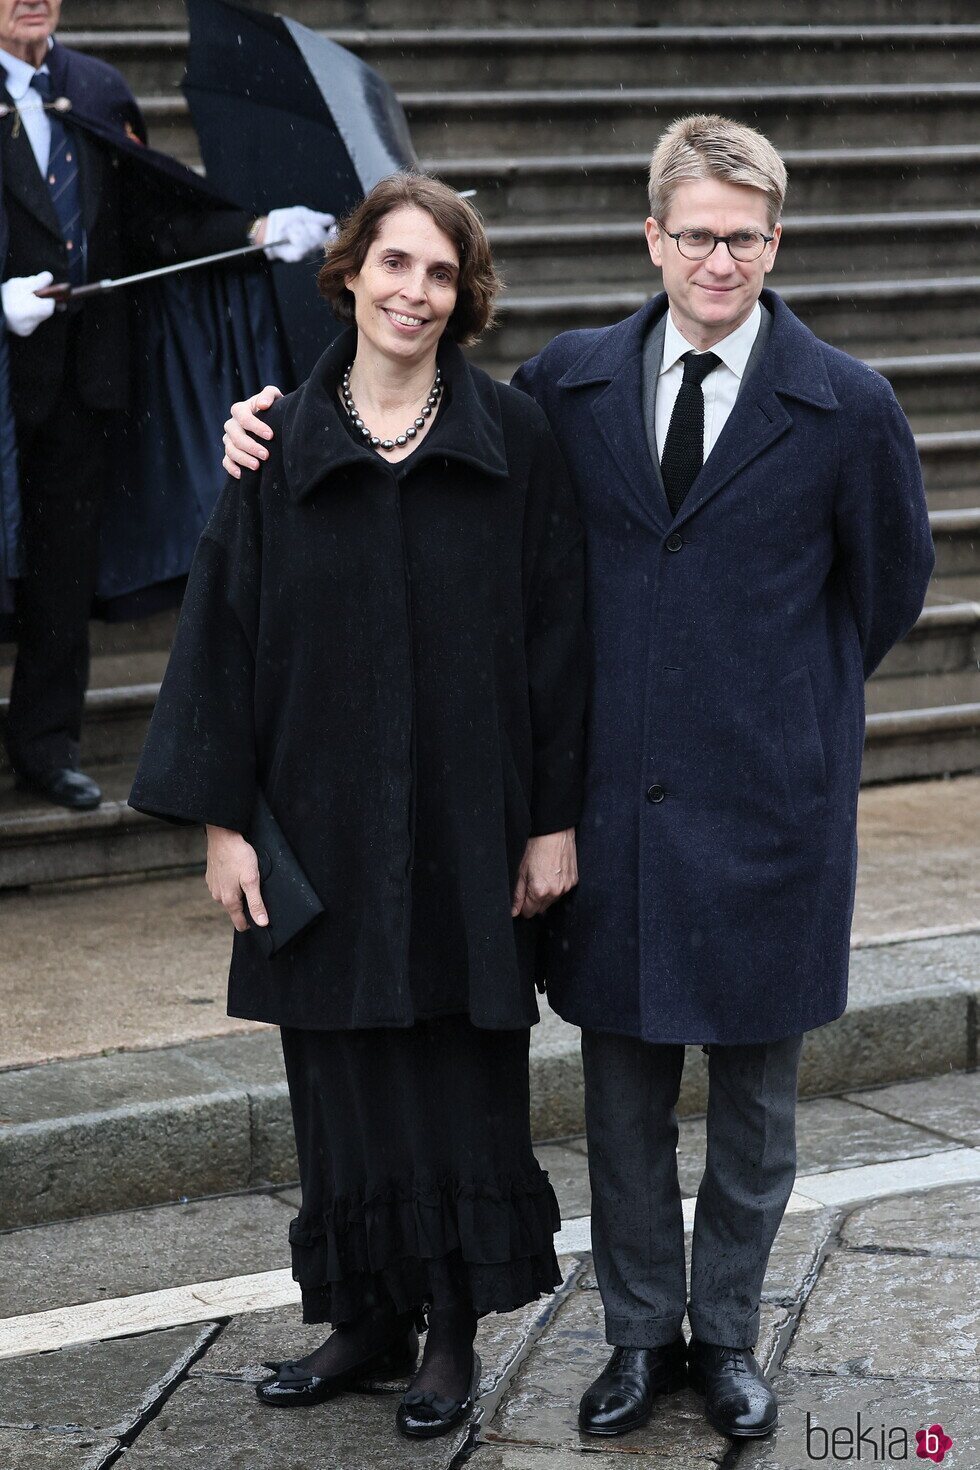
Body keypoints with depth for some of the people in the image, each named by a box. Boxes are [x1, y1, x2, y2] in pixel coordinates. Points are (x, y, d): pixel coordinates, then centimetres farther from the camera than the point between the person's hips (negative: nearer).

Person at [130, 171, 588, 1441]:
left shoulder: (513, 438, -2)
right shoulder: (279, 443, 1)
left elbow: (555, 634, -1)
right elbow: (224, 631, 1)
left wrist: (554, 816, -4)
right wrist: (221, 819, -3)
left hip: (467, 818, -1)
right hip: (327, 822, 1)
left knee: (463, 1081, 5)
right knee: (345, 1080, 8)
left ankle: (456, 1325, 19)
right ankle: (367, 1315, 23)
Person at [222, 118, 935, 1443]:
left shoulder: (847, 407, -5)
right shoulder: (572, 381, 2)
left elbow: (891, 582, 8)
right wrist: (286, 420, 4)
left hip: (770, 800, -2)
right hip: (616, 789, 2)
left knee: (756, 1093, 11)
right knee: (623, 1090, 11)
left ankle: (727, 1332, 29)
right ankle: (641, 1332, 28)